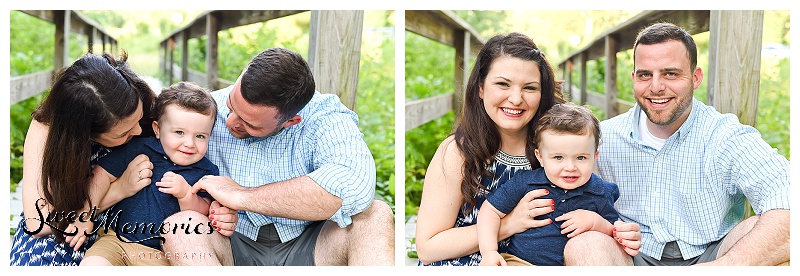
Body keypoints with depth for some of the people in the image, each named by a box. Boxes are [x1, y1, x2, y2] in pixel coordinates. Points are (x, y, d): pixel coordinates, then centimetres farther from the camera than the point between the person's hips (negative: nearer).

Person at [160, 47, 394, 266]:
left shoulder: (325, 117, -13)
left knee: (375, 216, -28)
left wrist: (241, 196, -29)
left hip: (308, 249, 0)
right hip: (235, 251, 1)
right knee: (180, 226, -30)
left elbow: (356, 186, -34)